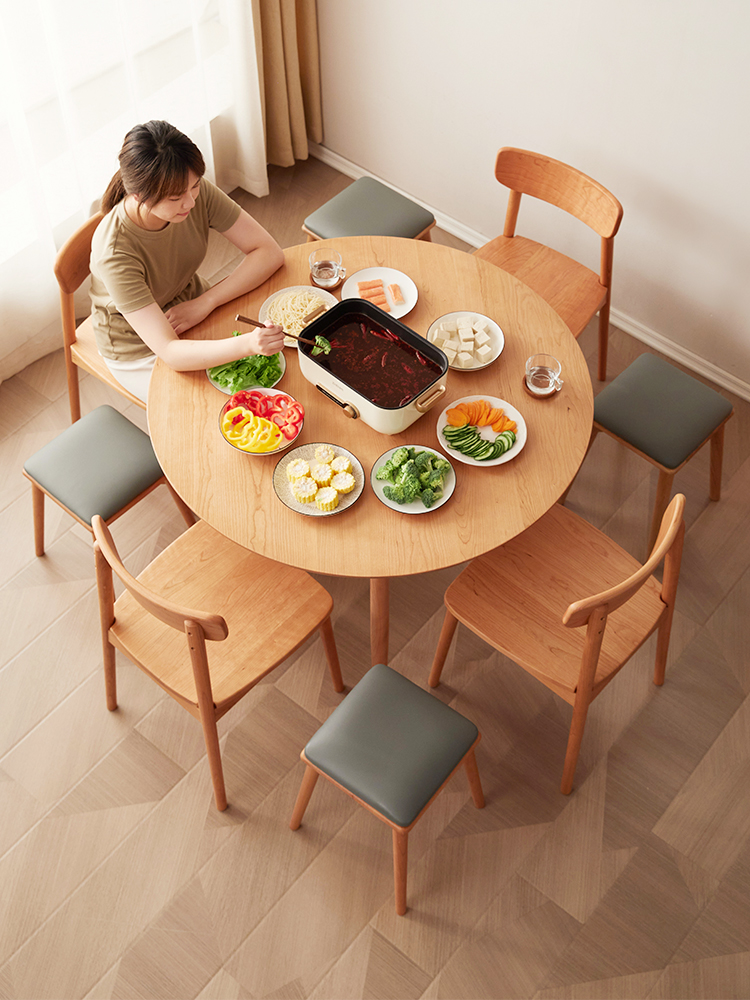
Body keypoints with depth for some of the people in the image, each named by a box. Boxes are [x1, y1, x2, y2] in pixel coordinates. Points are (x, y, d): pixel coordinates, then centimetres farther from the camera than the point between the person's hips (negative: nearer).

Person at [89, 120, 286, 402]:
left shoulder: (198, 193, -24)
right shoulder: (114, 252, -37)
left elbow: (270, 252, -19)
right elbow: (169, 352, -42)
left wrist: (205, 302, -30)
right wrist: (247, 344, -58)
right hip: (141, 352, -5)